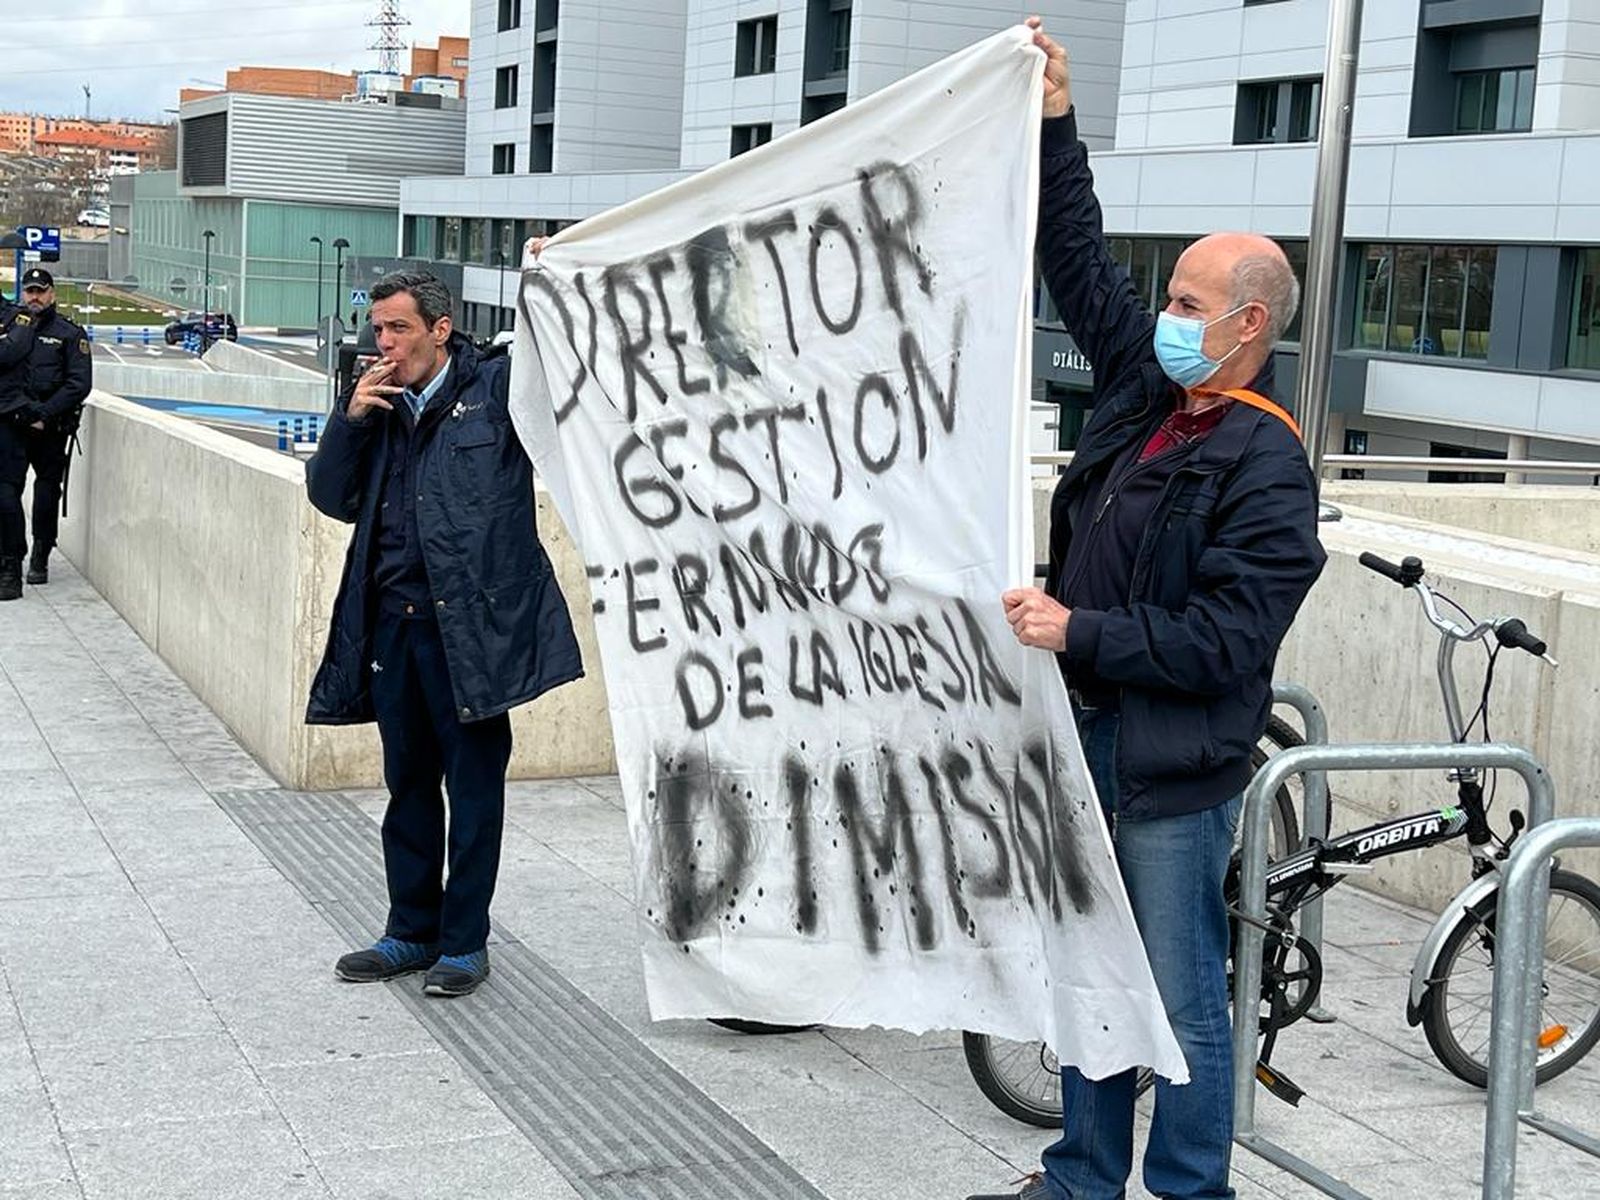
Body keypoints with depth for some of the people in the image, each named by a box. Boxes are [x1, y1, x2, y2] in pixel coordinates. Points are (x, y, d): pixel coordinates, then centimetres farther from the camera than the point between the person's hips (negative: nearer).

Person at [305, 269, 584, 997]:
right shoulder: (378, 406, 13)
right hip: (392, 622, 6)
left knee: (474, 785, 4)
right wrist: (350, 419, -3)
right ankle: (412, 930, 28)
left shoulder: (496, 385, -2)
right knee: (408, 781, 15)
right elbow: (331, 498, 11)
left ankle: (465, 941, 16)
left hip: (473, 623, -6)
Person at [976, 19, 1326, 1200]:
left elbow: (1226, 641, -22)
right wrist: (1057, 120, 9)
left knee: (1182, 1002, 3)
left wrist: (1078, 631, -22)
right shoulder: (1146, 388, 6)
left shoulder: (1268, 468, -16)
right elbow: (1081, 263, 14)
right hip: (1090, 736, 8)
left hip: (1176, 770, -8)